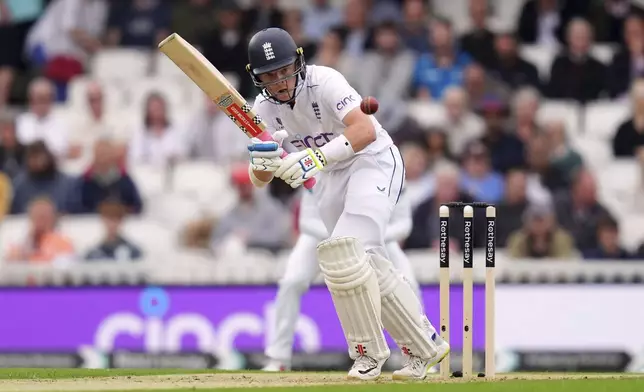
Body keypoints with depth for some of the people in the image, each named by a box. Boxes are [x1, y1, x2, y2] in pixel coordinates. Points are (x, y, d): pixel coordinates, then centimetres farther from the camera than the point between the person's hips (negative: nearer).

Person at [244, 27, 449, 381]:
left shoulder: (323, 81, -24)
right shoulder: (263, 110, -6)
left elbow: (365, 130, -38)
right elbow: (258, 180, -9)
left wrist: (316, 158, -50)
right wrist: (262, 162, -34)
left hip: (372, 161, -7)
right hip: (328, 179, 7)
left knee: (345, 254, -22)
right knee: (366, 264, 5)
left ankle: (369, 354, -8)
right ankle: (424, 347, 16)